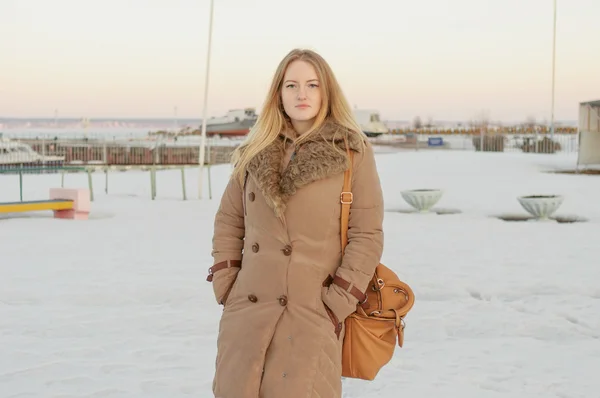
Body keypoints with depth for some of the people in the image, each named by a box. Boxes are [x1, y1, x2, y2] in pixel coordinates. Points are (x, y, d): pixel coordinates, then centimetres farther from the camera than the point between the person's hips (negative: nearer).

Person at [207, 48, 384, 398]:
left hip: (312, 315, -4)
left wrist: (337, 304, -8)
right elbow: (228, 222, 17)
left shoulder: (353, 153, -1)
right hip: (247, 311, 4)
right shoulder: (255, 152, 11)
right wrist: (225, 288, 7)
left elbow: (367, 235, -3)